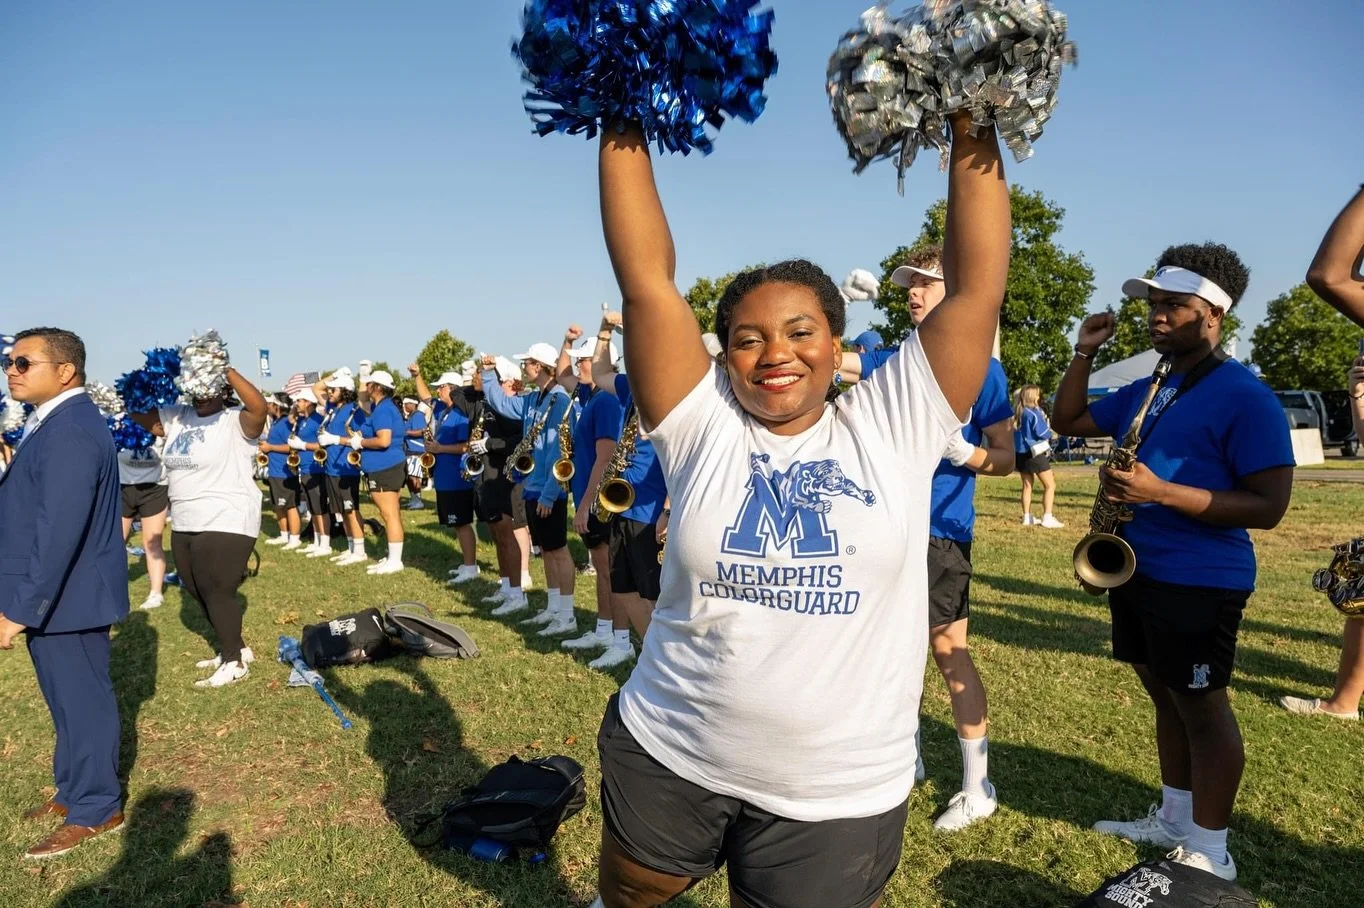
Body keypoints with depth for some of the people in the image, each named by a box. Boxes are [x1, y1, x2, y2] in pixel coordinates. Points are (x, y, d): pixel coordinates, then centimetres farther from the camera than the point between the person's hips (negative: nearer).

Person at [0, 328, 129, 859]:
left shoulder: (70, 431, -23)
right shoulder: (57, 421, 11)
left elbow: (59, 530, -28)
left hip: (65, 595, -10)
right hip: (53, 592, 10)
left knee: (81, 699, 4)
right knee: (69, 698, 21)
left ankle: (95, 810, 19)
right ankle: (74, 788, 38)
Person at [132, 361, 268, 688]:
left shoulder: (236, 421, -12)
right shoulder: (177, 417, 10)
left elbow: (259, 406, -31)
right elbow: (138, 413, 15)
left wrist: (227, 371, -31)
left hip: (226, 524, -9)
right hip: (186, 525, 9)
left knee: (217, 591, -4)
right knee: (198, 592, 17)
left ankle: (235, 663, 10)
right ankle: (236, 649, 33)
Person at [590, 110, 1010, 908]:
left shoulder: (893, 430, -6)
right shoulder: (703, 427, -6)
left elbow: (978, 286, -10)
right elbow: (646, 281, -12)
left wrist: (973, 131, -10)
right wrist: (624, 132, -13)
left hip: (840, 795, -1)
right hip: (666, 759, 2)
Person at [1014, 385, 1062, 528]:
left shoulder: (1016, 412, 5)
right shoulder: (1034, 413, -16)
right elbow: (1043, 434, -16)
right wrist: (1051, 431, 5)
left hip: (1020, 453, 7)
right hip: (1036, 453, -7)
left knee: (1027, 485, 15)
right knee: (1050, 485, 0)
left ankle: (1027, 517, 17)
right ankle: (1047, 518, -6)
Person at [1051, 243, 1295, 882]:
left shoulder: (1245, 396, -14)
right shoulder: (1146, 391, 10)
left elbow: (1268, 507, -19)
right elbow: (1069, 422, 19)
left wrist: (1161, 492, -27)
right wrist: (1085, 353, 6)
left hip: (1199, 581, -8)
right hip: (1137, 568, 8)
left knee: (1202, 708, 4)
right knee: (1165, 698, 18)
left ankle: (1210, 854, 19)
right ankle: (1173, 820, 34)